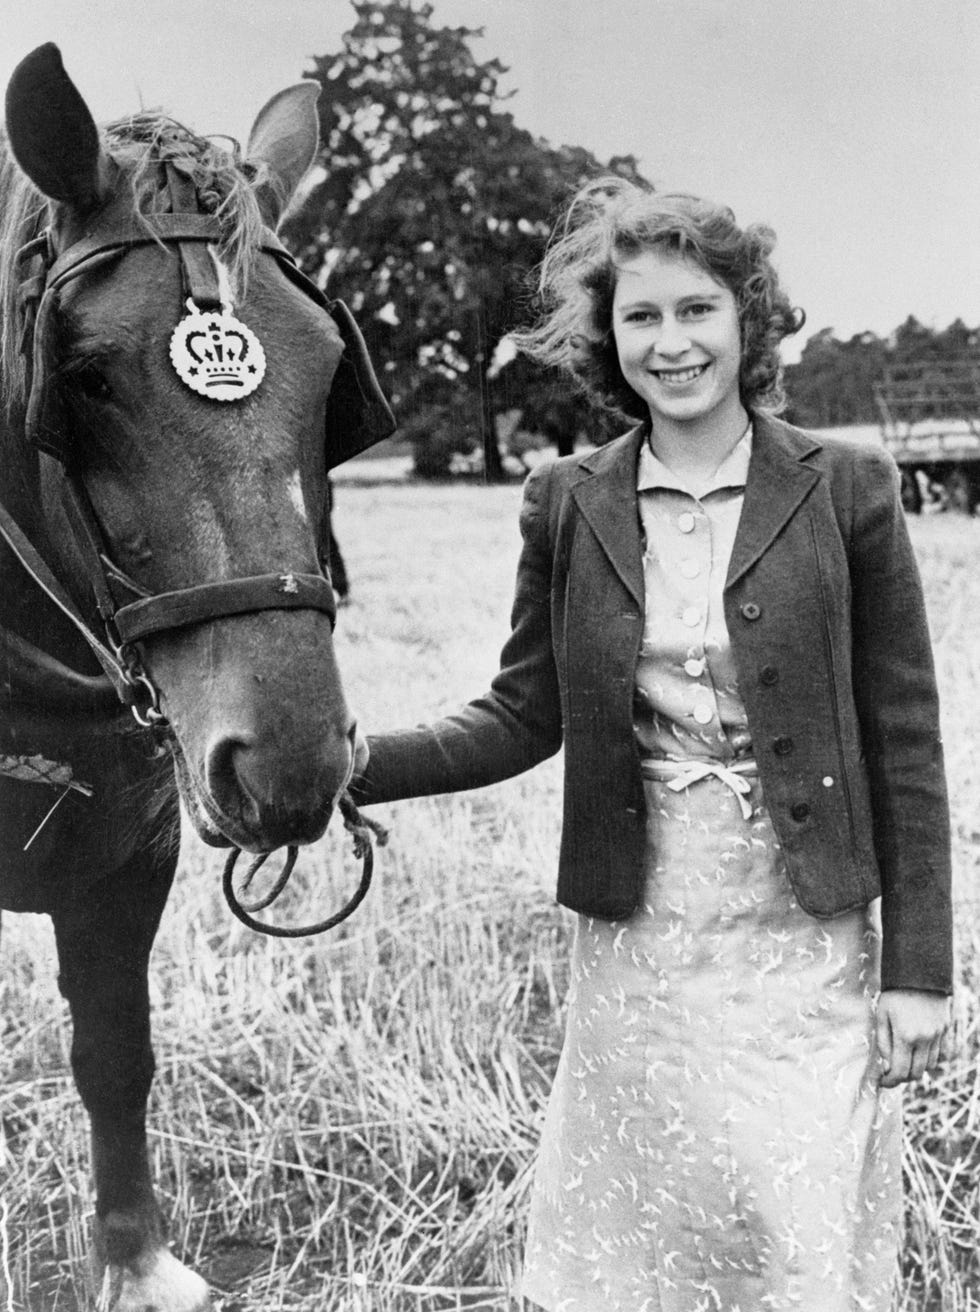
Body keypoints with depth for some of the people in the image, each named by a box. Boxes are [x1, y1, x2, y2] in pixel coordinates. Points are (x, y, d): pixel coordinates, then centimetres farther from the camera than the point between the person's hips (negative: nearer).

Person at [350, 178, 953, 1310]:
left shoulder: (847, 491, -5)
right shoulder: (567, 506, 1)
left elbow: (904, 740, -3)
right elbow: (524, 717, 4)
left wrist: (917, 966, -4)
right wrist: (354, 767, -11)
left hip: (807, 944, -1)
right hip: (637, 945, 2)